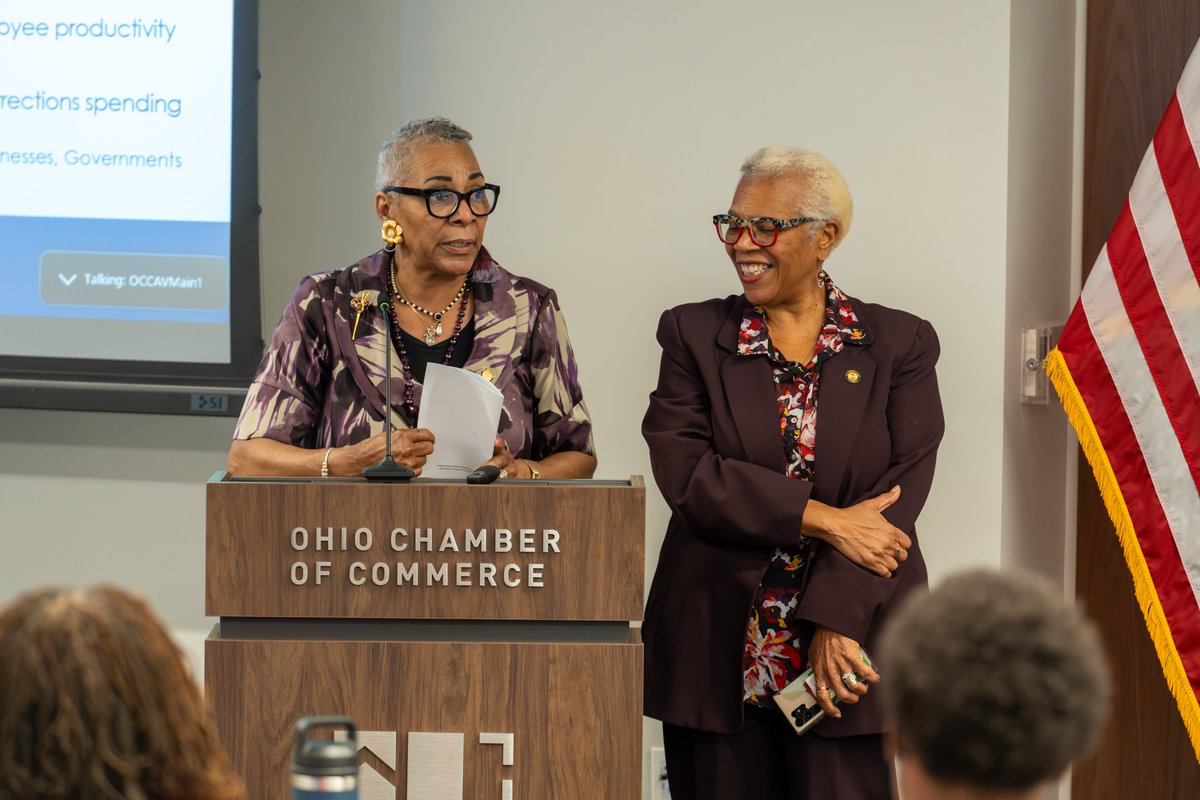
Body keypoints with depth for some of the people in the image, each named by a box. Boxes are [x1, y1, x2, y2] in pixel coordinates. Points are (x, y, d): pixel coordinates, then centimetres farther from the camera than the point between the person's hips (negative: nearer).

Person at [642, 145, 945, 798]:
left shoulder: (899, 345, 5)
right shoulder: (694, 335, 7)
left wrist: (838, 621, -15)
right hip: (716, 656, 1)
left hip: (848, 645, -1)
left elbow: (903, 488, -5)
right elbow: (685, 474, -6)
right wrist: (822, 518, -14)